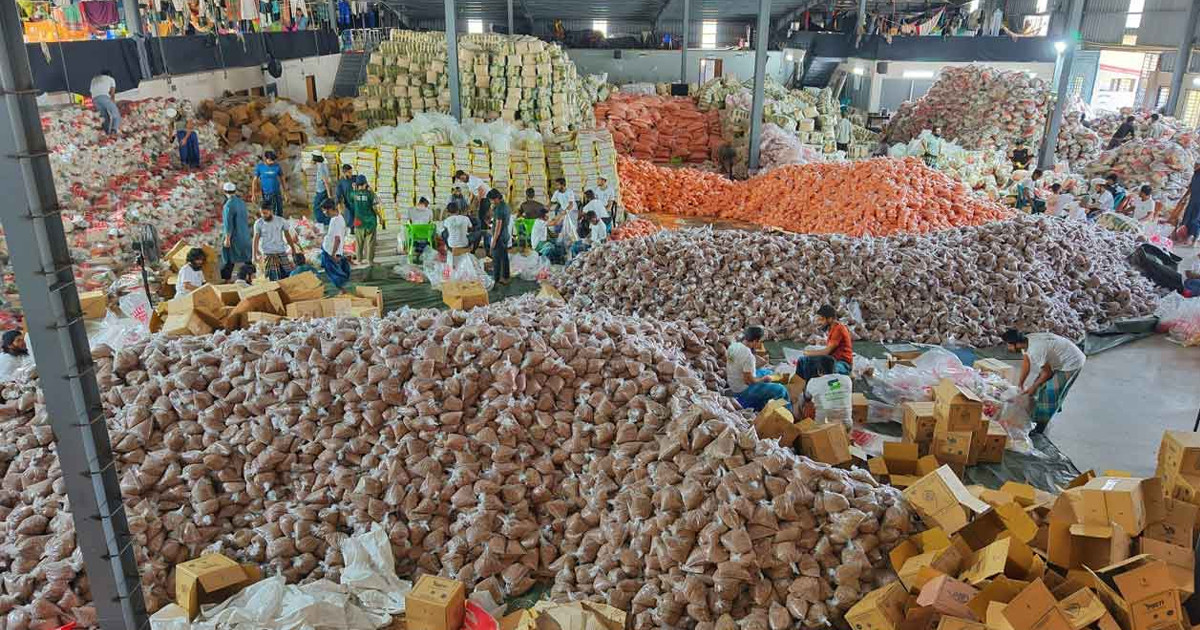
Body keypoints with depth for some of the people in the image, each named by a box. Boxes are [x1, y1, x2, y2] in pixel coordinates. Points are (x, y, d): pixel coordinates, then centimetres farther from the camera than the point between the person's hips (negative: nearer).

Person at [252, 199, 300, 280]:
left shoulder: (281, 221, -1)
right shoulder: (258, 223, -3)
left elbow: (288, 236, 9)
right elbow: (256, 240, -4)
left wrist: (293, 249, 15)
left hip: (281, 253, 1)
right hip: (268, 255, -1)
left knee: (288, 275, -3)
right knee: (273, 279, -7)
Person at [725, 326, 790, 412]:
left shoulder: (733, 345, -6)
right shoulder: (748, 356, -30)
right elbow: (749, 381, -27)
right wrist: (764, 378, -9)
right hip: (743, 392, -9)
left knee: (768, 372, 24)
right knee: (781, 389, -9)